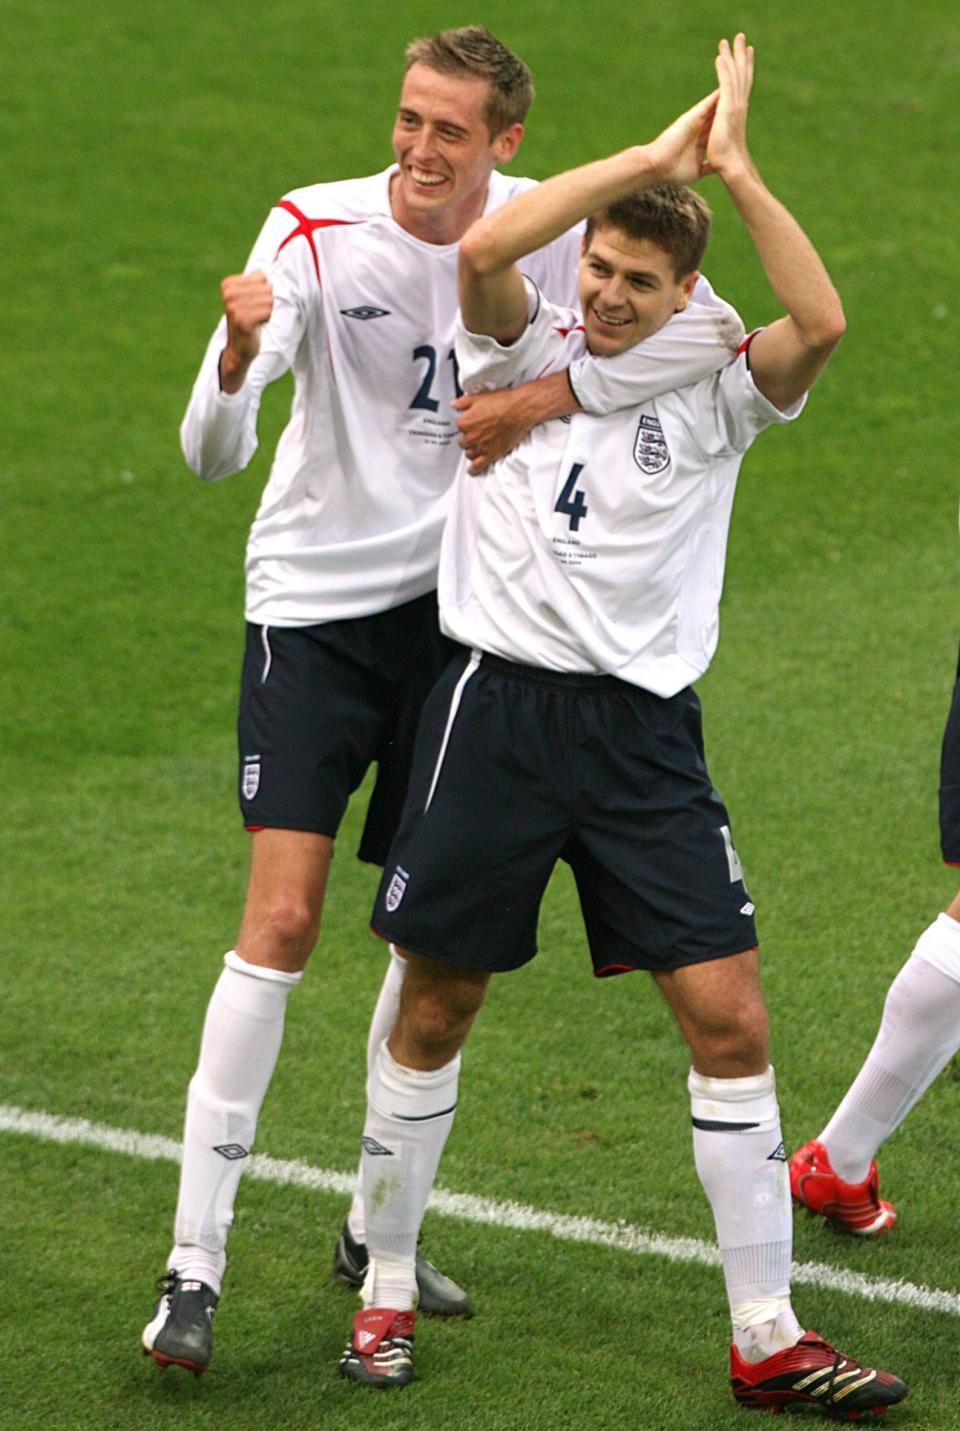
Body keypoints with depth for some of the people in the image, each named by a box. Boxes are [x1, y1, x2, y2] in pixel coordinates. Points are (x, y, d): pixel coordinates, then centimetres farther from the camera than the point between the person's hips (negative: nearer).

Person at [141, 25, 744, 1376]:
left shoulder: (548, 229, -5)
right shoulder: (315, 234, -14)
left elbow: (712, 327, -12)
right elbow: (213, 452, -21)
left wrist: (551, 390, -24)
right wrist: (238, 355, -43)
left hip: (459, 608, 4)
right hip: (317, 605, -3)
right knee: (282, 919, -13)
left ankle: (376, 1228, 25)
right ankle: (195, 1264, -10)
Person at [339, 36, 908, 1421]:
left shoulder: (711, 395, 5)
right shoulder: (526, 347, 4)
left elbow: (820, 323, -16)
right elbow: (486, 243, -17)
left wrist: (736, 168, -16)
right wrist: (655, 157, -16)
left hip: (646, 728, 1)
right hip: (497, 700, -1)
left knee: (730, 1018, -4)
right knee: (434, 1009, 7)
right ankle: (385, 1291, 25)